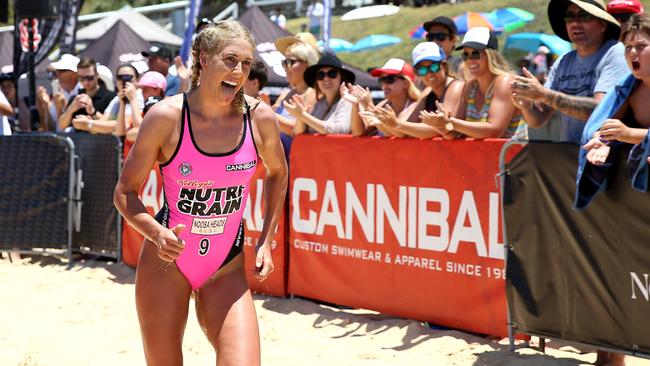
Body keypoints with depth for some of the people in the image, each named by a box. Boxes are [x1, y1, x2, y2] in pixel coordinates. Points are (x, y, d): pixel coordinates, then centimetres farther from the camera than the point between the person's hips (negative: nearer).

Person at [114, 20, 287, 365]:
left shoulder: (259, 117, -6)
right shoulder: (166, 116, -13)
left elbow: (277, 173, 14)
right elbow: (125, 191, -6)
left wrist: (266, 240, 7)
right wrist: (157, 233, -23)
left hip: (227, 267, 2)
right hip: (167, 262, -2)